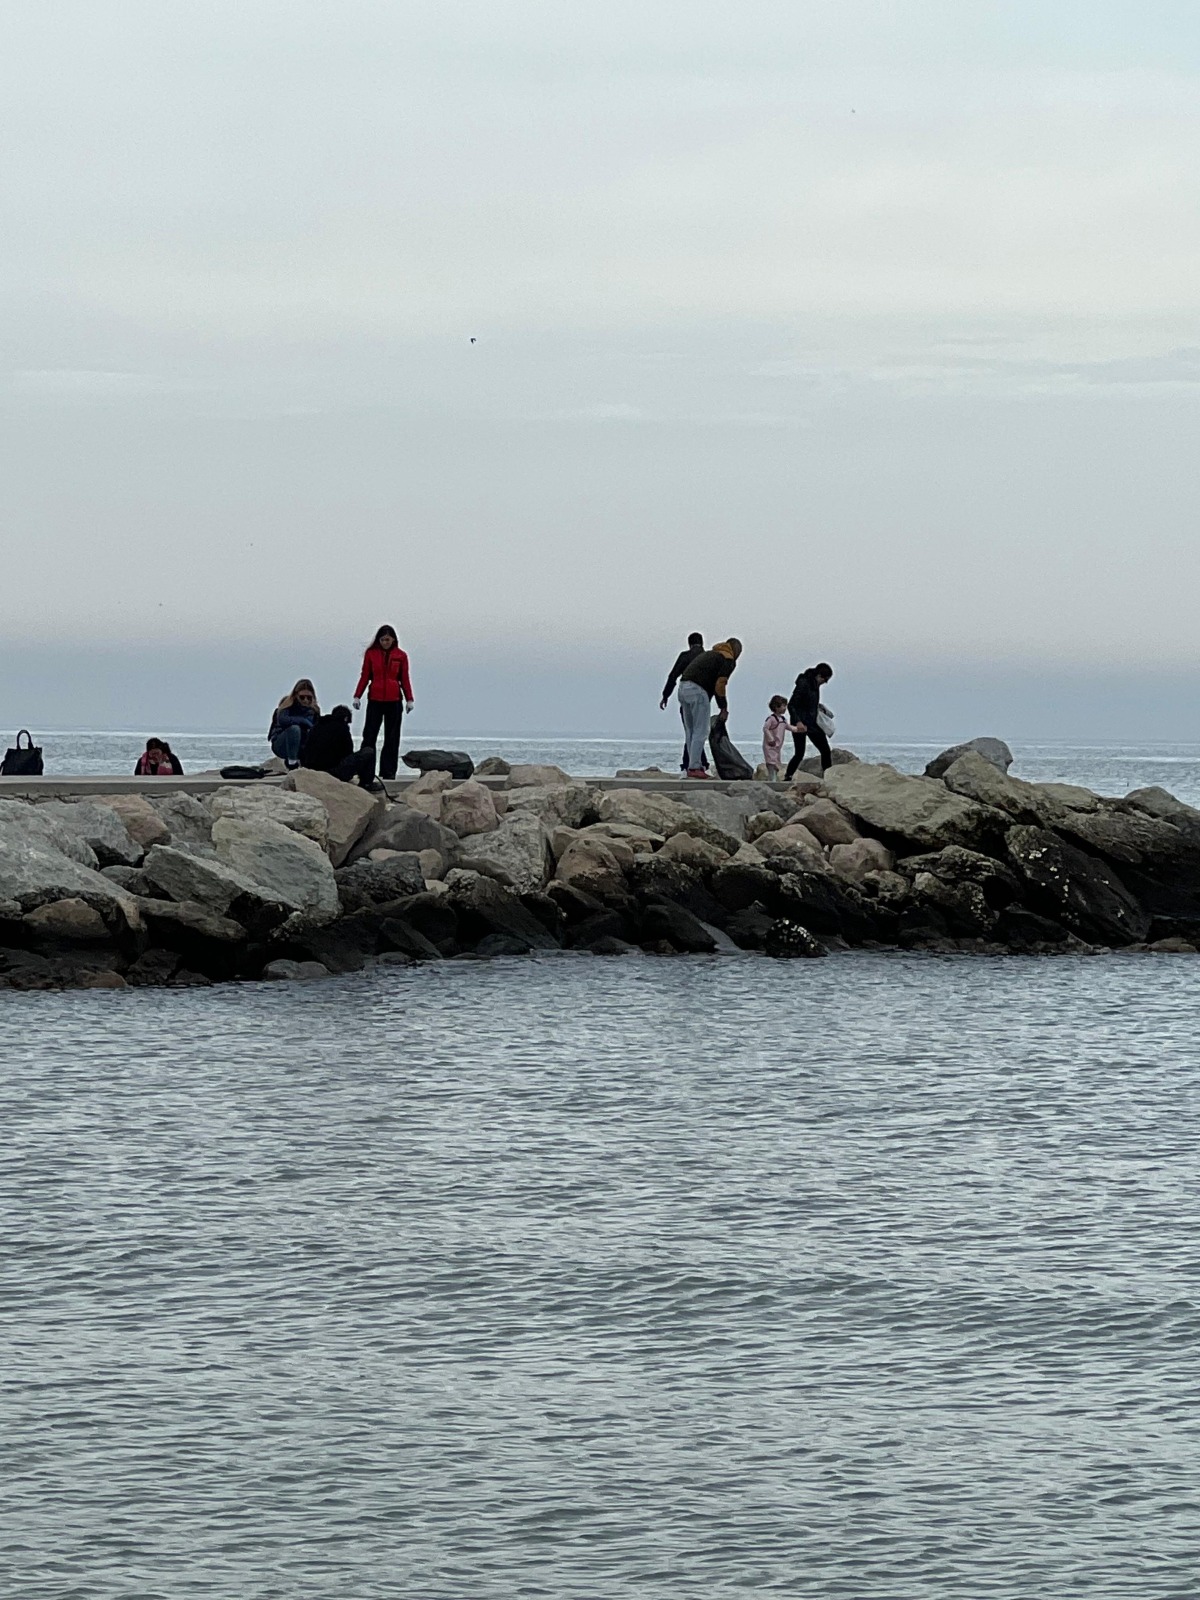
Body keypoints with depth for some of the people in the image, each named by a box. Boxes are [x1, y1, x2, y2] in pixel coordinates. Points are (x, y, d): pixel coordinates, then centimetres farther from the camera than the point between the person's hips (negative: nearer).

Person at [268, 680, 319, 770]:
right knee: (294, 728, -34)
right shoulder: (288, 704, -12)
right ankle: (292, 763, -29)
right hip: (280, 745, -5)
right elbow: (282, 720, -31)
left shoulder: (313, 709, 1)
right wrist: (305, 722, -27)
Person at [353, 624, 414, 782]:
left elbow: (405, 679, 8)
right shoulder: (371, 654, 4)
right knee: (369, 735, -4)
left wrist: (409, 699, 2)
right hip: (375, 699, -1)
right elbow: (365, 676, 6)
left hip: (394, 701, 1)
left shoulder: (400, 656, 5)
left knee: (392, 739, 3)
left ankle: (388, 771, 7)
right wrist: (357, 696, 1)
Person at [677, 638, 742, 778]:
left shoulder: (709, 654, 28)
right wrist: (724, 709, -1)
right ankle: (694, 768, -7)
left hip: (683, 687, 8)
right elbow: (719, 685, -7)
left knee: (691, 732, 14)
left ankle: (694, 766, 15)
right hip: (697, 690, -8)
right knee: (700, 732, -4)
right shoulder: (728, 660, 3)